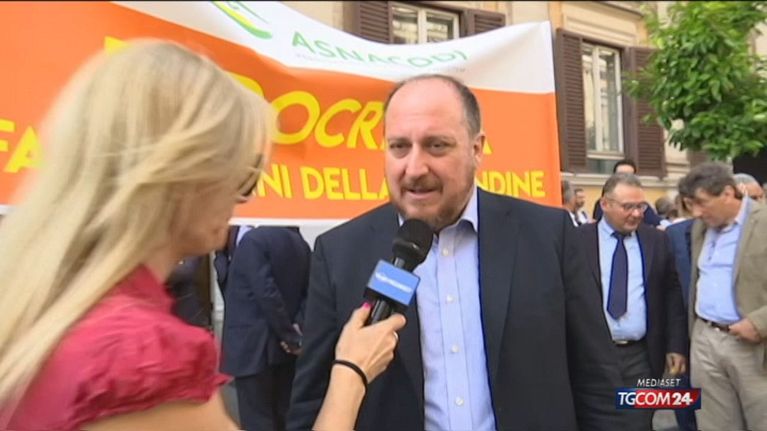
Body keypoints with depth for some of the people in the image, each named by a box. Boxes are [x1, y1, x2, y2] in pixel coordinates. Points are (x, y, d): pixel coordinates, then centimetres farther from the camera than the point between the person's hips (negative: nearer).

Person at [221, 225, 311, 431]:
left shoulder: (254, 239, -14)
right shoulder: (301, 244, 9)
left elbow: (267, 293, -18)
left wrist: (290, 336, -10)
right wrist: (298, 326, -5)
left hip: (253, 345, -7)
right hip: (284, 345, 7)